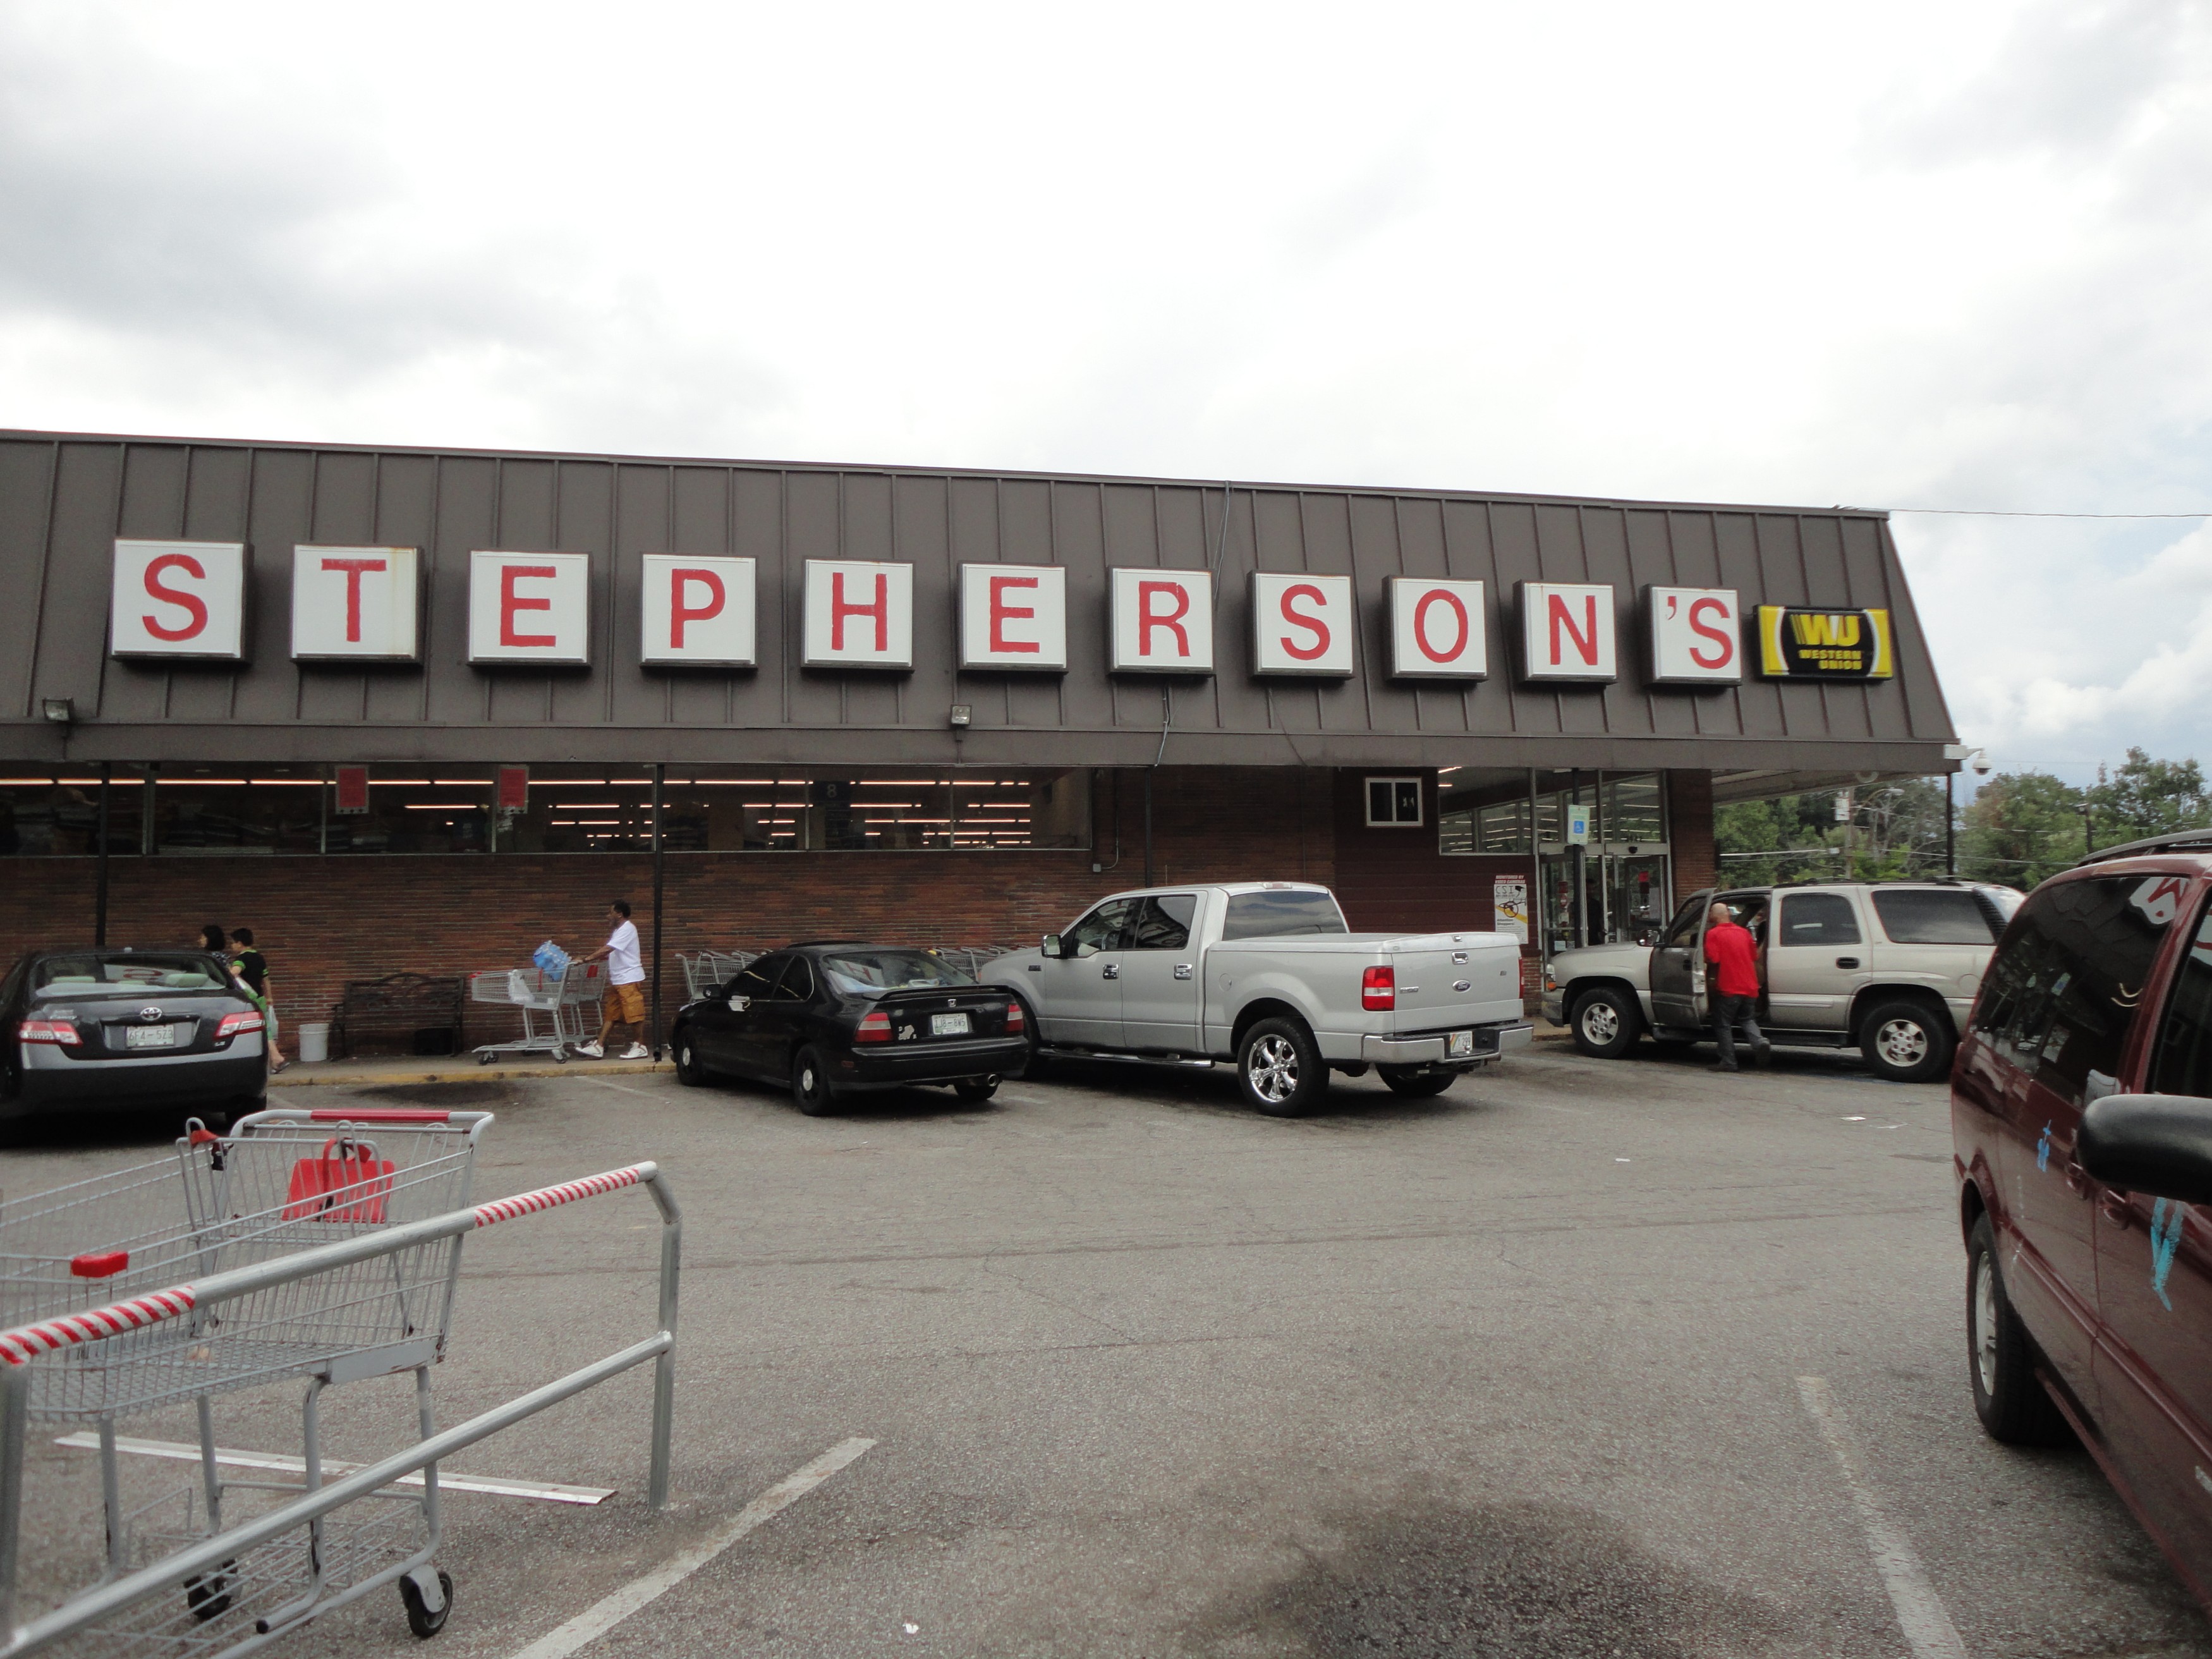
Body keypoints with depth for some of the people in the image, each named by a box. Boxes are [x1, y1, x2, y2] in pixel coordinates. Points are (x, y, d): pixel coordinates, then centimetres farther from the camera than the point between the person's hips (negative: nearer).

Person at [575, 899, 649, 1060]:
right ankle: (599, 1047, 8)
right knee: (611, 1014, 8)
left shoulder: (627, 929, -14)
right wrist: (587, 959, 9)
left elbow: (606, 950, -20)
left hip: (630, 980, -10)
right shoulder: (619, 930, 18)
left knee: (634, 1014, -5)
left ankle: (639, 1048, 1)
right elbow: (609, 953, 19)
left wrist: (585, 959, -17)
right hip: (617, 980, 10)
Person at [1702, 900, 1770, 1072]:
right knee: (1746, 1019, 23)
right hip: (1750, 987, 6)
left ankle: (1729, 1062, 4)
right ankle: (1760, 1041, -2)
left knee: (1723, 1025, 6)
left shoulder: (1713, 934, -8)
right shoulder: (1744, 932, 10)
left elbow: (1713, 960, -18)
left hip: (1728, 989, -6)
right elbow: (1754, 958, 15)